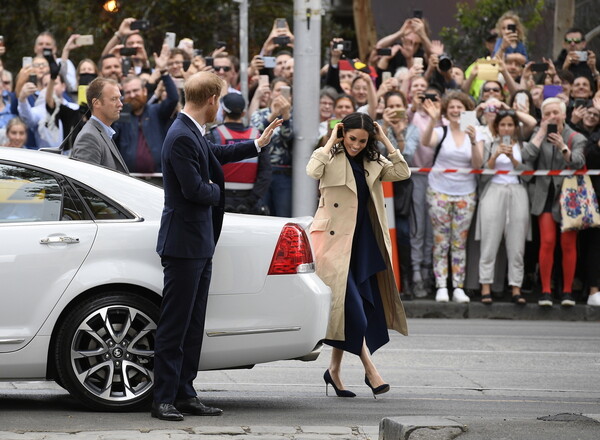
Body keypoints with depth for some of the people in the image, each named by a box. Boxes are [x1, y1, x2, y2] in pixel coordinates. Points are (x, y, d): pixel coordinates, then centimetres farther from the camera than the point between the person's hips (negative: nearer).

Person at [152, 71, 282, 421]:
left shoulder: (193, 134, 12)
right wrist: (216, 190, -2)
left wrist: (258, 144, 42)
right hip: (184, 243, -10)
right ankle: (163, 399, -3)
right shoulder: (182, 137, -18)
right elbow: (194, 189, -23)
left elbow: (216, 154, 33)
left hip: (200, 243, 10)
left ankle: (185, 394, 16)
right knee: (174, 324, -6)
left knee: (193, 325, 12)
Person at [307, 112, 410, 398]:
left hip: (363, 243, 6)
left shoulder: (373, 163, 12)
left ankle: (335, 370, 16)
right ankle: (370, 369, -13)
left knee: (346, 309, 8)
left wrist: (386, 142, -2)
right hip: (335, 240, -6)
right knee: (351, 305, -12)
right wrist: (330, 143, -14)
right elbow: (312, 171, -25)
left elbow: (402, 173, 0)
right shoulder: (332, 159, -4)